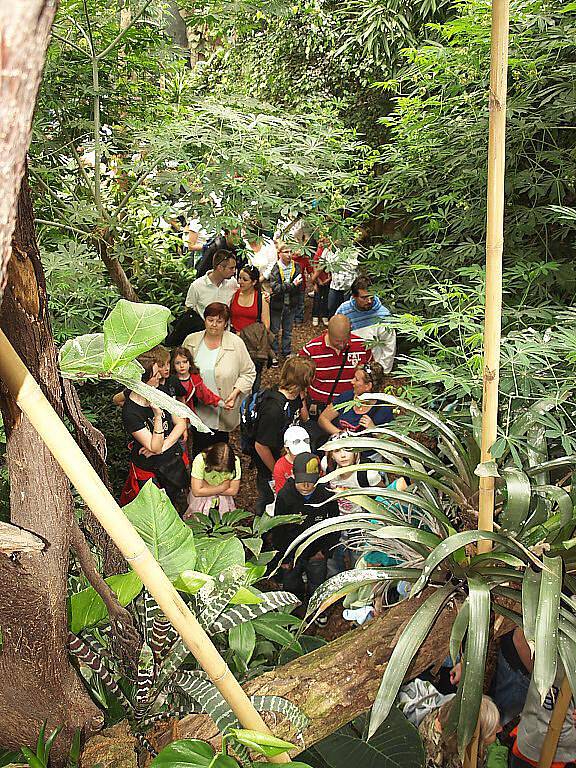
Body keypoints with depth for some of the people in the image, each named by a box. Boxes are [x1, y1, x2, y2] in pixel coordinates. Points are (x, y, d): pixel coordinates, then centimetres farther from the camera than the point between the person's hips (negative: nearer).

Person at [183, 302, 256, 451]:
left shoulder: (236, 343, -6)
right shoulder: (191, 341, 0)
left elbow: (248, 373, -1)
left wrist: (235, 392, -14)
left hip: (223, 411, -2)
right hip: (197, 410, 2)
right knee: (199, 448, 12)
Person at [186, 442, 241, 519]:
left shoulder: (235, 462, -24)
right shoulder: (200, 460, -29)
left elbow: (233, 491, -17)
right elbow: (197, 492, -27)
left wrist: (207, 487, -19)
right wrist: (222, 488, -24)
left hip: (224, 498, 2)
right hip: (202, 496, -1)